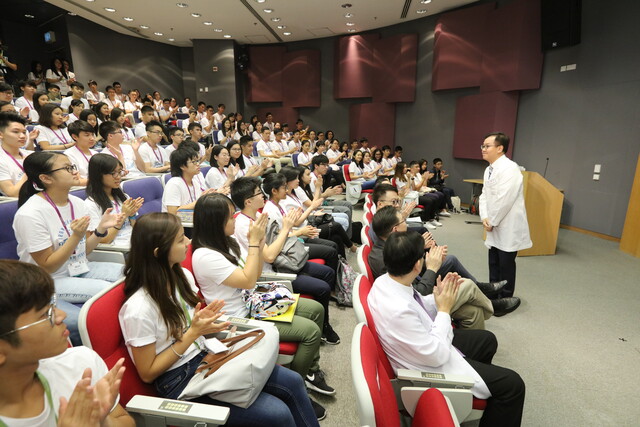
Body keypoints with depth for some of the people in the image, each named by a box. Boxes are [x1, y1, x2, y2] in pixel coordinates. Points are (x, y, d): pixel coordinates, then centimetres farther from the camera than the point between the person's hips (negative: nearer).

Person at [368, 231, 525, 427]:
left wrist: (438, 297, -8)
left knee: (487, 340, 24)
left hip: (427, 344, 9)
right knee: (512, 384, -3)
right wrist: (444, 309, -18)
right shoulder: (398, 311, -39)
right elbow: (437, 356, -26)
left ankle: (479, 375, 49)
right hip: (430, 366, -9)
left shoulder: (385, 281, -12)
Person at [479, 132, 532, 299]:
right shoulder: (489, 169, 9)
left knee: (506, 264, 5)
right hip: (495, 226, 8)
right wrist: (485, 218, -4)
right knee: (493, 263, 16)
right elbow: (484, 195, 9)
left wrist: (492, 221, -15)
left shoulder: (510, 168, -19)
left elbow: (504, 200, -24)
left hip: (508, 226, -8)